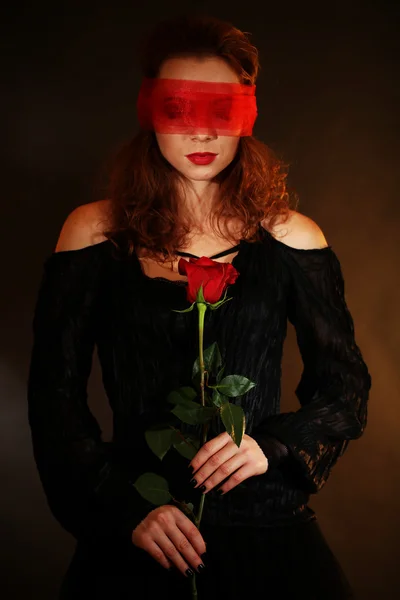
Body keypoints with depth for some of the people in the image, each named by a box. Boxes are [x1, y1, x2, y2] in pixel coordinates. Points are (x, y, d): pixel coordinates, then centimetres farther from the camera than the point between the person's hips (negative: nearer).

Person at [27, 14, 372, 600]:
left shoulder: (290, 238, 4)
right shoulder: (94, 233, 2)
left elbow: (345, 388, 9)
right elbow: (54, 397, 2)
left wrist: (274, 448, -9)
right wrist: (126, 509, -9)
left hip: (267, 528, 1)